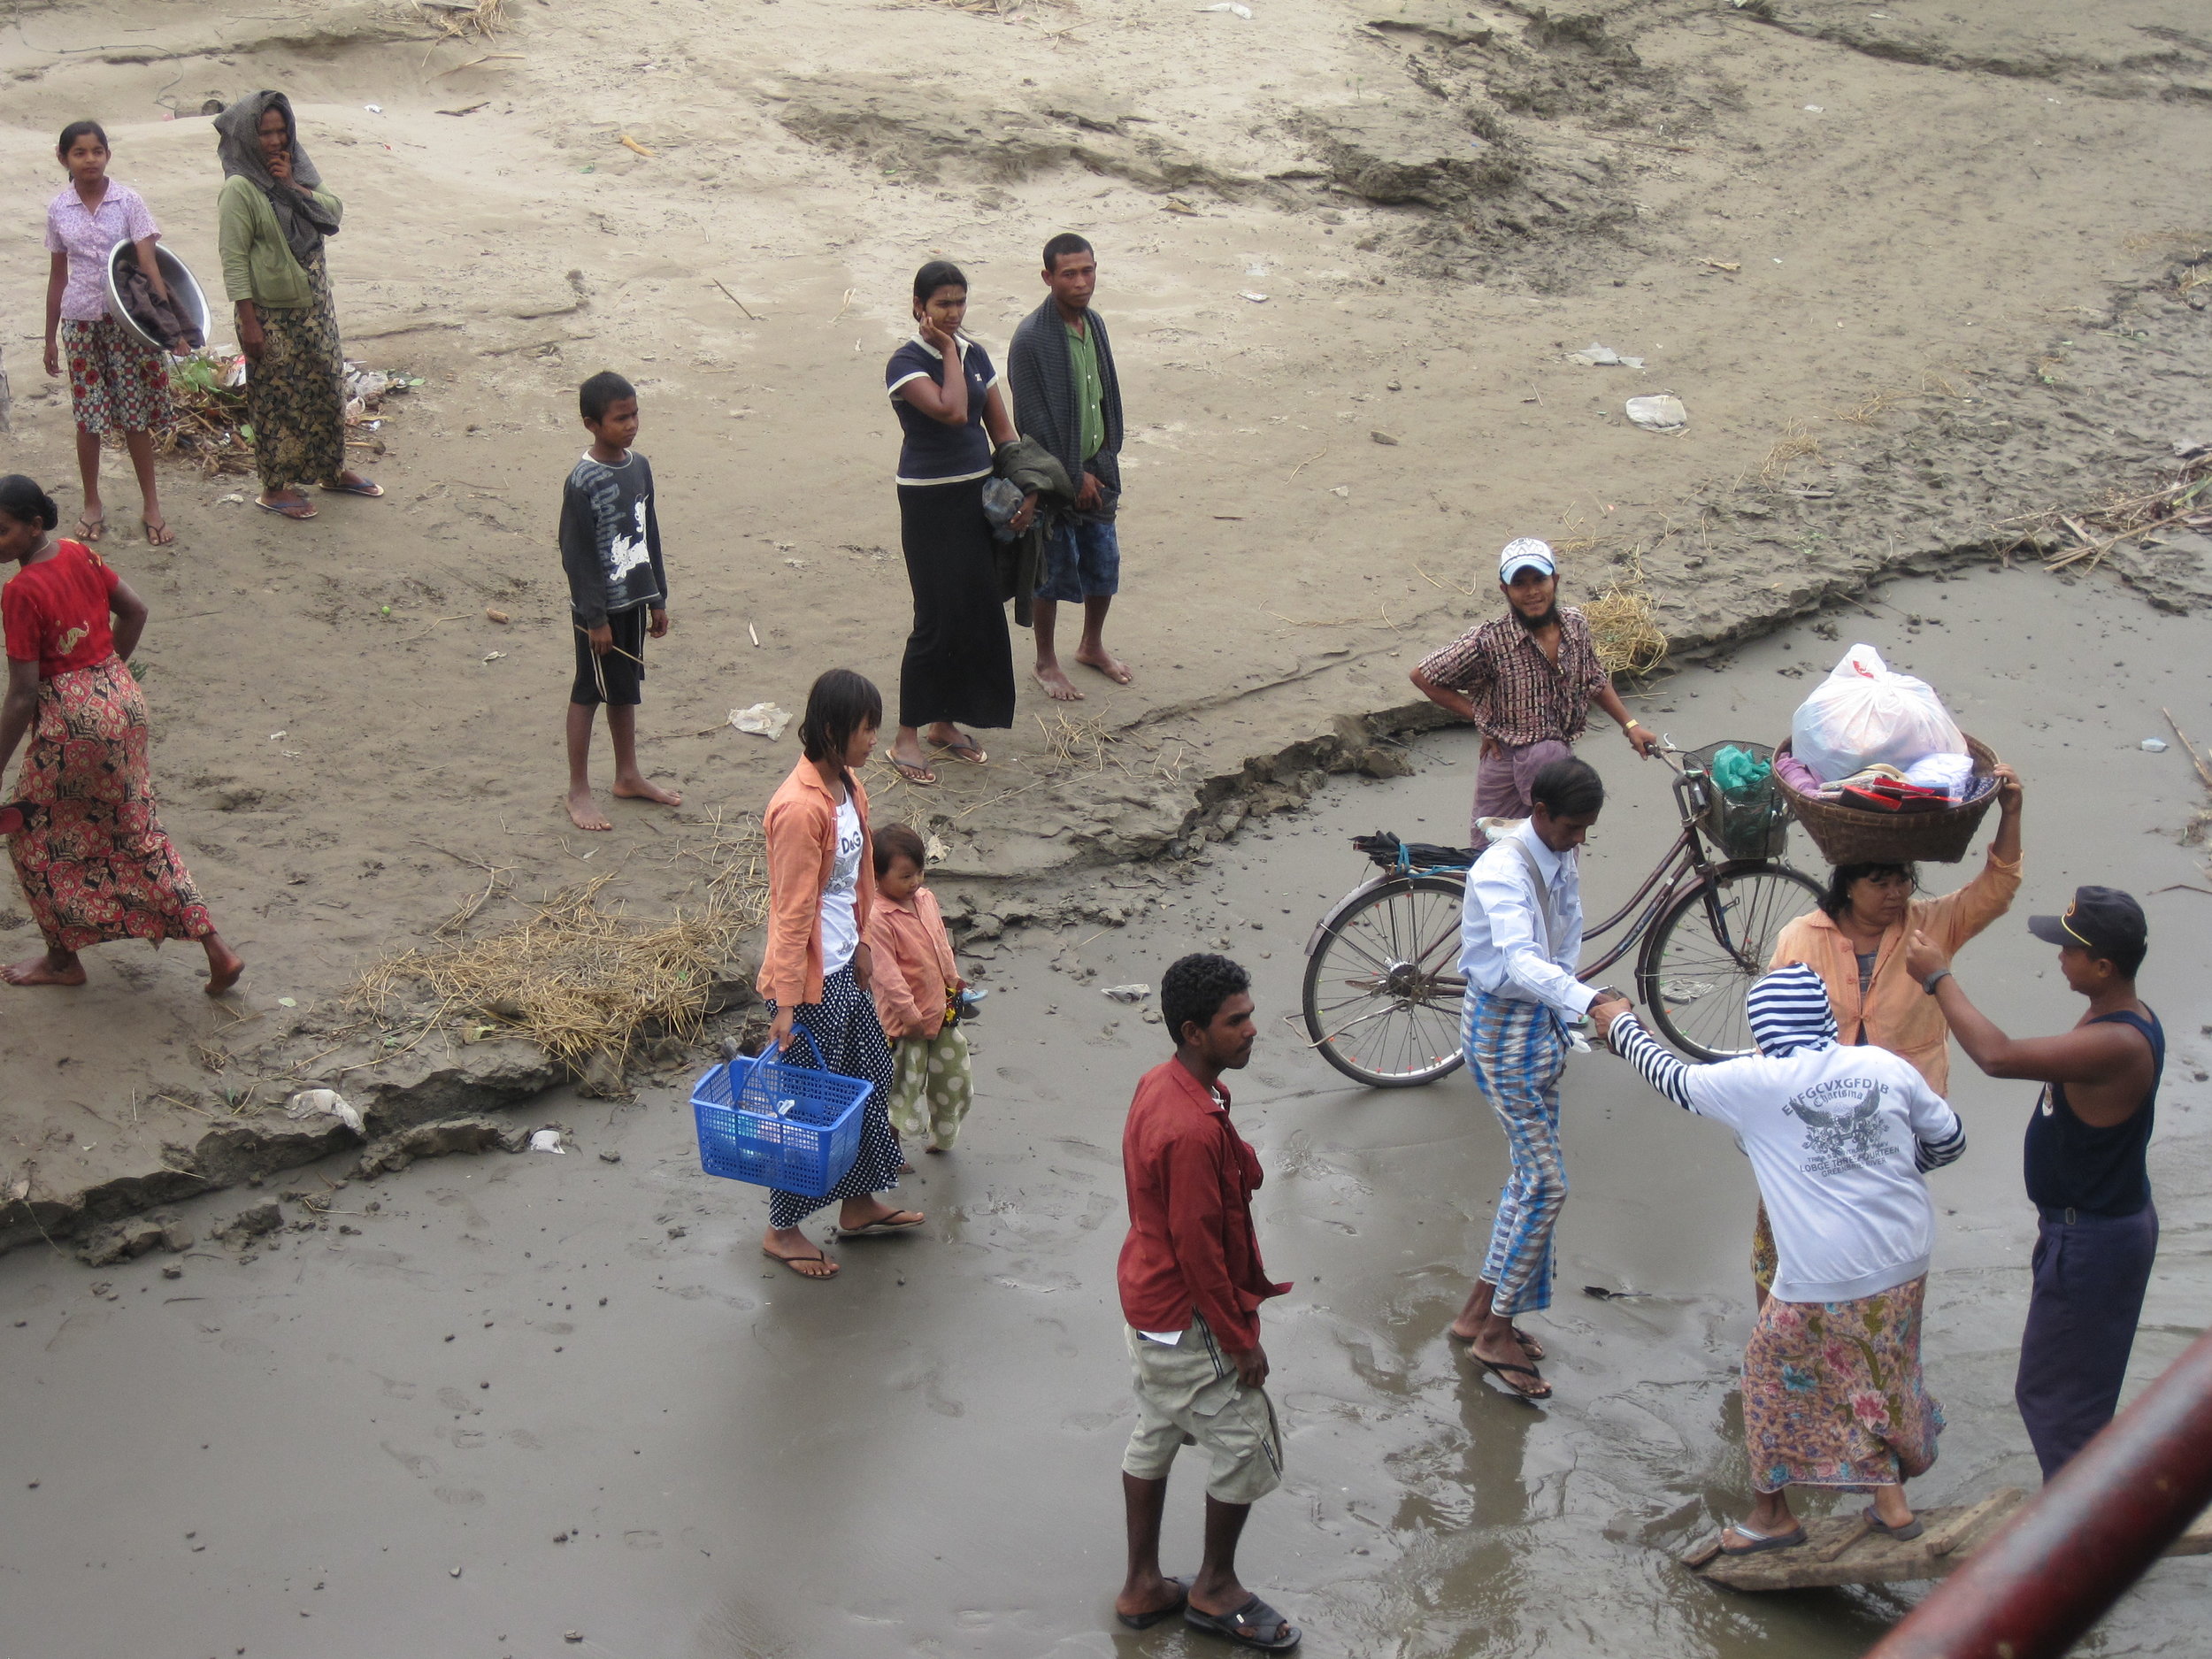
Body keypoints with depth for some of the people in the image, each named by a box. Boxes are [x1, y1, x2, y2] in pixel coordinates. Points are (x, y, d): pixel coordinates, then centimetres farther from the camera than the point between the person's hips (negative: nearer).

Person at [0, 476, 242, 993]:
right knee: (138, 834, 17)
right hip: (123, 700, 8)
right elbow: (135, 611, 14)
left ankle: (63, 960, 28)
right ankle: (216, 950, 14)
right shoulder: (79, 555, 1)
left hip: (71, 719, -8)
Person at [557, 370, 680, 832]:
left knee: (626, 690, 18)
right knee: (588, 693, 4)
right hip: (599, 605, -7)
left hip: (634, 598, 7)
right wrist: (595, 619, -16)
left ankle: (628, 776, 32)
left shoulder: (639, 467, 2)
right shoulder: (583, 481, -20)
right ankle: (578, 791, 14)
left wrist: (658, 598, 13)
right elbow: (577, 554, -17)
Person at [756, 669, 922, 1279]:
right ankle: (781, 1230, 21)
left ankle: (859, 1205, 37)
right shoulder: (800, 808, -26)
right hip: (810, 979, -9)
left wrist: (861, 946, 21)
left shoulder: (847, 788, 3)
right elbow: (792, 912, -23)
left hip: (843, 968, 9)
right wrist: (786, 1002, -20)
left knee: (872, 1078, 20)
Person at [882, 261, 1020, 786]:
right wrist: (948, 351, -17)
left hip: (978, 496, 7)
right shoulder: (906, 363, -13)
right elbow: (951, 412, -29)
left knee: (979, 613, 10)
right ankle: (906, 738, 5)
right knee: (937, 617, -6)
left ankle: (946, 723, 24)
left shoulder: (976, 355, 7)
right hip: (929, 503, -7)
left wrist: (1025, 489, 3)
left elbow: (1001, 429, 11)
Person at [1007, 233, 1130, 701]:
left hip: (1097, 467, 7)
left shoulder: (1094, 324, 2)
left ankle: (1092, 645, 37)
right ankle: (1046, 662, 24)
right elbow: (1035, 418, -20)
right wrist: (1073, 477, -16)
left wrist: (1106, 462, 9)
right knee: (1054, 570, 6)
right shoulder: (1031, 338, -21)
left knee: (1104, 562, 15)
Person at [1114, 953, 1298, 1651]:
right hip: (1188, 1324, -10)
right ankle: (1215, 1588, 26)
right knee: (1247, 1447, 8)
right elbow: (1198, 1248, -26)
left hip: (1147, 1306, 10)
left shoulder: (1157, 1086, -1)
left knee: (1155, 1436, 21)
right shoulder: (1194, 1129, -32)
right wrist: (1241, 1340, -15)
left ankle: (1142, 1586, 34)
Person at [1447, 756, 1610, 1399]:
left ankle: (1481, 1310, 28)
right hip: (1501, 1028, -9)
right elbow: (1521, 960, -42)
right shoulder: (1501, 872, -26)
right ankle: (1496, 1333, 4)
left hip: (1543, 1022, 9)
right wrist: (1592, 1002, -56)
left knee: (1530, 1174, 14)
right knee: (1547, 1184, -7)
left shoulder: (1562, 862, 2)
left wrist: (1563, 1025, 12)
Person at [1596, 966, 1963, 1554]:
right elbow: (1948, 1138, 10)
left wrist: (1622, 1025, 22)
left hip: (1823, 1280, -4)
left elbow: (1675, 1079, 5)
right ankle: (1890, 1501, 31)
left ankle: (1772, 1513, 26)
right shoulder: (1887, 1067, -1)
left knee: (1775, 1374, 16)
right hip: (1907, 1262, 5)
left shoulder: (1754, 1084, -11)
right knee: (1881, 1374, 23)